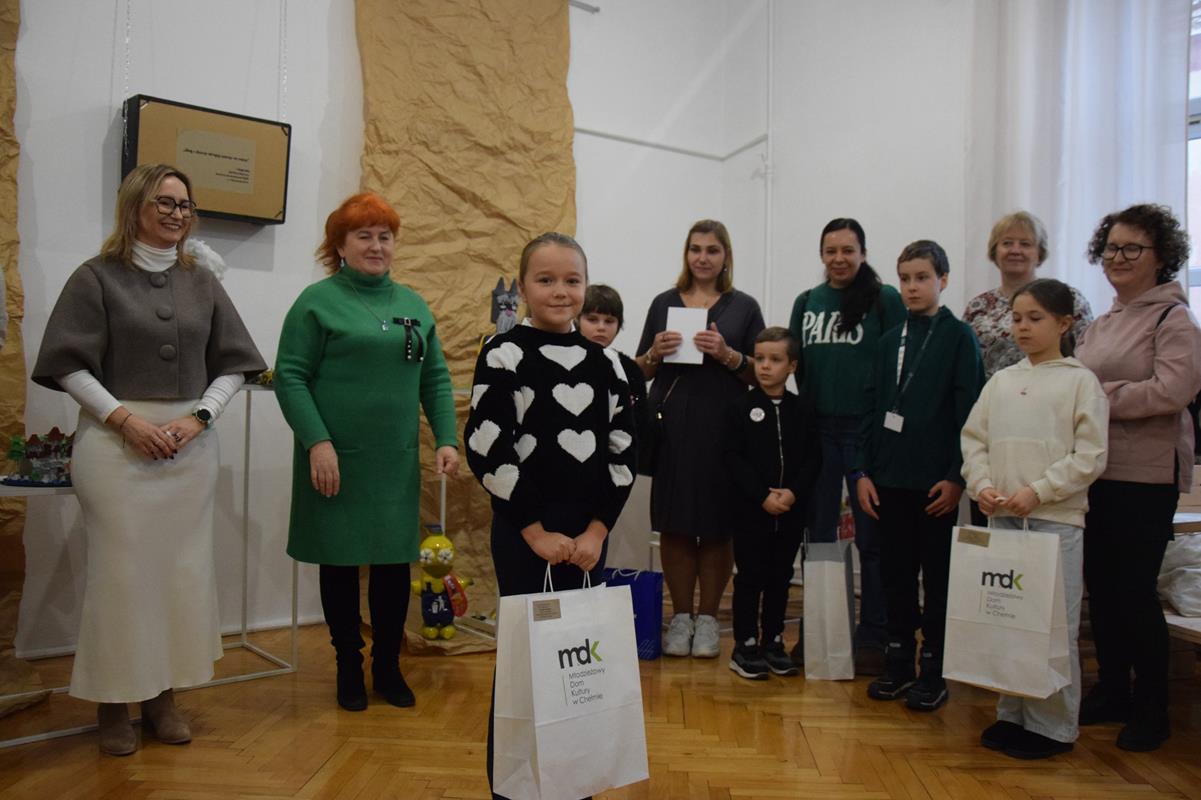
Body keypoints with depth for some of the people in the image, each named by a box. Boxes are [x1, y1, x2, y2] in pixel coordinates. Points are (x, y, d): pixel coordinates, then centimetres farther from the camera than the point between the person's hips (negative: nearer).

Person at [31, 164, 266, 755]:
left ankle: (164, 696, 19)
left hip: (190, 443, 3)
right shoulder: (97, 277, 2)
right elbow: (70, 365, -3)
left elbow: (231, 364, 10)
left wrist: (199, 416, -4)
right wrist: (125, 418, -13)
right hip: (116, 441, -3)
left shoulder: (201, 282, 12)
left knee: (184, 567, 5)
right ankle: (113, 703, 15)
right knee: (121, 567, -1)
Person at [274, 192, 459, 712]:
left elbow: (435, 379, 11)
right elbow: (290, 377, -7)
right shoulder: (318, 301, -2)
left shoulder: (413, 305, 11)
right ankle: (348, 667, 27)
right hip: (337, 462, -3)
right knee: (340, 562, 9)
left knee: (395, 564, 9)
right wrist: (317, 441, -16)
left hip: (397, 465, 4)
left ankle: (388, 667, 27)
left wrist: (446, 439, 1)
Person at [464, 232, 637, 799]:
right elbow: (485, 450, -12)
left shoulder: (603, 361, 6)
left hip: (589, 532, 4)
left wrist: (597, 528, -5)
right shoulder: (503, 353, -6)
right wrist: (534, 529, -12)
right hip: (522, 530, -4)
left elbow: (623, 450, 5)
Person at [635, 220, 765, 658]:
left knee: (717, 527, 2)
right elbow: (641, 371, 13)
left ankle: (707, 618, 17)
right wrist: (655, 353, -9)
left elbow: (760, 373, 5)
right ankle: (680, 616, 18)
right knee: (675, 526, 3)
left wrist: (727, 354, -12)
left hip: (723, 429, -1)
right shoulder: (664, 303, 11)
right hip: (672, 428, 1)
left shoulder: (744, 306, 7)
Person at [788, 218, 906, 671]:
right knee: (819, 535, 12)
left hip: (867, 429, -4)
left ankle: (873, 638, 16)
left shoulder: (886, 300, -1)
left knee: (871, 537, 5)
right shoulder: (807, 302, 11)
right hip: (817, 429, 4)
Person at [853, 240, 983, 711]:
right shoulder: (890, 340, 10)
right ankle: (898, 662, 23)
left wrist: (956, 477, -12)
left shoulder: (959, 337, -3)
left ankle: (933, 669, 18)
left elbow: (968, 412, -7)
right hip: (889, 477, 4)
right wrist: (863, 471, 3)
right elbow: (873, 408, 10)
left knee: (938, 575, 6)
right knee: (896, 572, 11)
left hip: (936, 479, -4)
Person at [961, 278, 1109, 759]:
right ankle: (1013, 714, 24)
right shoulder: (1001, 381, 11)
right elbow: (974, 438, 11)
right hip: (1002, 518, 5)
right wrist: (982, 485, -5)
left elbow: (1090, 456, -7)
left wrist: (1037, 491, -15)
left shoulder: (1081, 381, -2)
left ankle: (1053, 726, 14)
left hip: (1057, 520, -4)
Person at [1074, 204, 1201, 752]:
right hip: (1095, 471, 7)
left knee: (1135, 590, -1)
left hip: (1146, 474, -7)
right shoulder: (1101, 323, 15)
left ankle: (1152, 711, 16)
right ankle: (1110, 692, 27)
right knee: (1100, 586, 12)